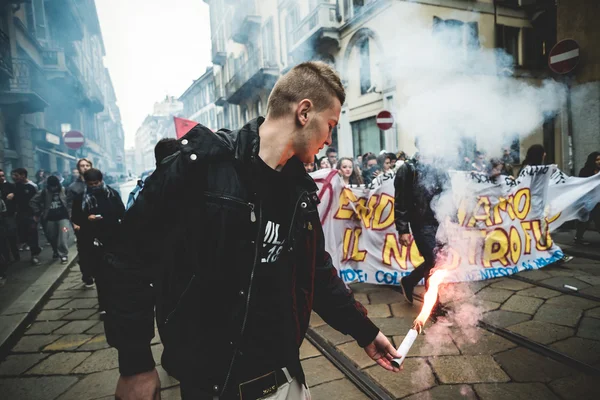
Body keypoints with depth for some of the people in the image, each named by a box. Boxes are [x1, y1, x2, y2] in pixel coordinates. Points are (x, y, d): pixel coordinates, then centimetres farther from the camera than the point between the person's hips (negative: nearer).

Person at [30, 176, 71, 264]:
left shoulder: (64, 190, -5)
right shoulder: (43, 193, -2)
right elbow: (33, 202, 1)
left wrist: (70, 212, -4)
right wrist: (37, 213, -2)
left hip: (63, 217, -2)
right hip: (50, 219, 3)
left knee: (63, 236, -12)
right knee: (52, 237, 15)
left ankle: (63, 254, -2)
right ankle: (56, 251, 40)